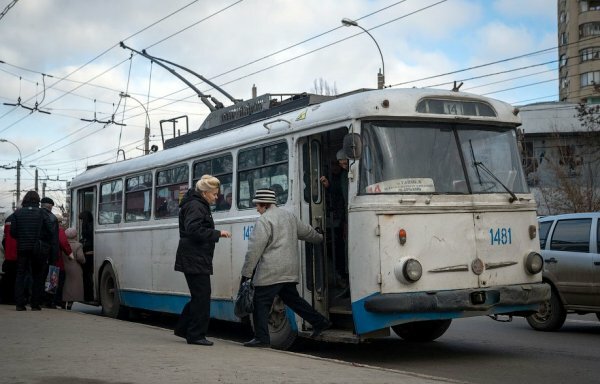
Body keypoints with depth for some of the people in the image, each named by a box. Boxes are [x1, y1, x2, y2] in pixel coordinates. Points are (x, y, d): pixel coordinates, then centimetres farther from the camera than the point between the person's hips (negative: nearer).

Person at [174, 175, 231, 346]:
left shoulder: (201, 206, 20)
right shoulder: (195, 207, -13)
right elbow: (194, 230, -23)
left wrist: (216, 234, 11)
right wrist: (218, 233, -20)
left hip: (196, 260, 11)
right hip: (195, 260, -11)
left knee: (199, 296, 15)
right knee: (201, 297, -6)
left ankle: (183, 329, 23)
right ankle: (196, 335, 0)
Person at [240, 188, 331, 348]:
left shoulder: (263, 221, -12)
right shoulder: (289, 215, 14)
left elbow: (255, 250, -16)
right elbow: (306, 232, 26)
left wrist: (246, 272, -11)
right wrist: (320, 238, 47)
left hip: (270, 273, -8)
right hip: (290, 270, 9)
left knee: (261, 303, 0)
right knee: (292, 298, 19)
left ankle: (261, 338, 2)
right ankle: (320, 322, 18)